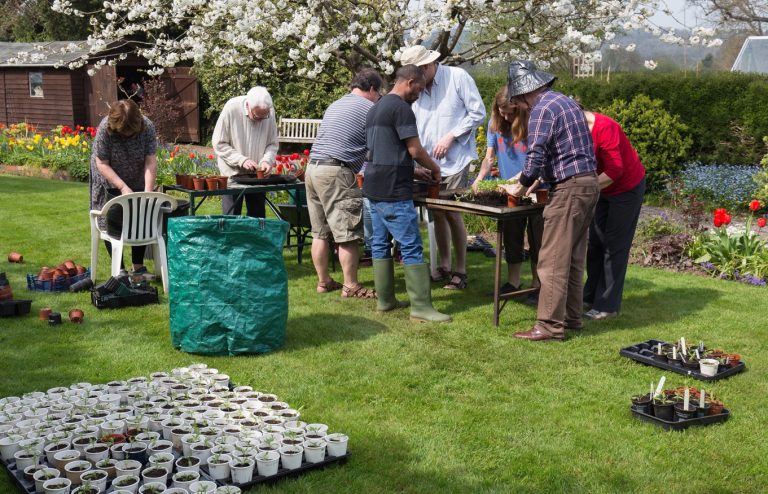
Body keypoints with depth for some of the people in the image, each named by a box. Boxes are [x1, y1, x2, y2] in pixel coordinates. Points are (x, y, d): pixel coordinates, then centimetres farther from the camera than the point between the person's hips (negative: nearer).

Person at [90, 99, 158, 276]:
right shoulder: (105, 129, -28)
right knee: (113, 224, -4)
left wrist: (148, 191, -33)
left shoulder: (147, 127, -23)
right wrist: (123, 187, -31)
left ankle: (139, 267, 13)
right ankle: (119, 269, 4)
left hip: (138, 182, 2)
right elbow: (102, 164, -23)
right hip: (111, 182, -2)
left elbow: (151, 161, -24)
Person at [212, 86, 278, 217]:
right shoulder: (231, 108, -18)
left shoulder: (269, 111, -8)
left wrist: (267, 160, -17)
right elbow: (219, 144, -12)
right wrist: (241, 160, -22)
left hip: (258, 174, 3)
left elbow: (272, 144, 2)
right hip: (233, 173, -3)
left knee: (257, 217, 10)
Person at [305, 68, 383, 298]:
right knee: (348, 234, -3)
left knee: (320, 232, 12)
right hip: (336, 172, -8)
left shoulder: (335, 105, 23)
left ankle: (324, 281, 19)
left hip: (313, 168, 9)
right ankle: (351, 287, 0)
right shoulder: (369, 109, -2)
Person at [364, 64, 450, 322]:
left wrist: (417, 171, 21)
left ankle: (385, 299, 17)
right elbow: (415, 150, -14)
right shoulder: (401, 108, -12)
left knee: (380, 244, 12)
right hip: (393, 191, -10)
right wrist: (435, 168, 4)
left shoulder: (376, 108, 17)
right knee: (411, 247, -7)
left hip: (373, 187, 10)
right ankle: (421, 306, -6)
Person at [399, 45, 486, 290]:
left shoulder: (457, 77, -5)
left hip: (455, 160, -5)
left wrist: (451, 136, -12)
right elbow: (414, 129, 14)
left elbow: (478, 113, -6)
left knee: (452, 214, -6)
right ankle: (444, 266, 21)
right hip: (428, 163, 5)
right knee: (437, 214, 8)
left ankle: (460, 270, 6)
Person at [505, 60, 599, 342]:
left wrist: (522, 186, -3)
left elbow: (536, 157, -18)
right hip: (588, 182, 10)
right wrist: (537, 180, 21)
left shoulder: (543, 109, -12)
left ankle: (550, 325, -3)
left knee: (553, 260, -6)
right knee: (573, 257, 15)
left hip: (569, 187, -10)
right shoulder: (565, 101, 18)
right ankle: (571, 317, 22)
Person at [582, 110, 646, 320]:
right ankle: (591, 297, 20)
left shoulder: (604, 128, -30)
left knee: (614, 246, -5)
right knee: (594, 243, 10)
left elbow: (615, 170, -31)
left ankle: (607, 306, 1)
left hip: (628, 187, -8)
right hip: (604, 190, 8)